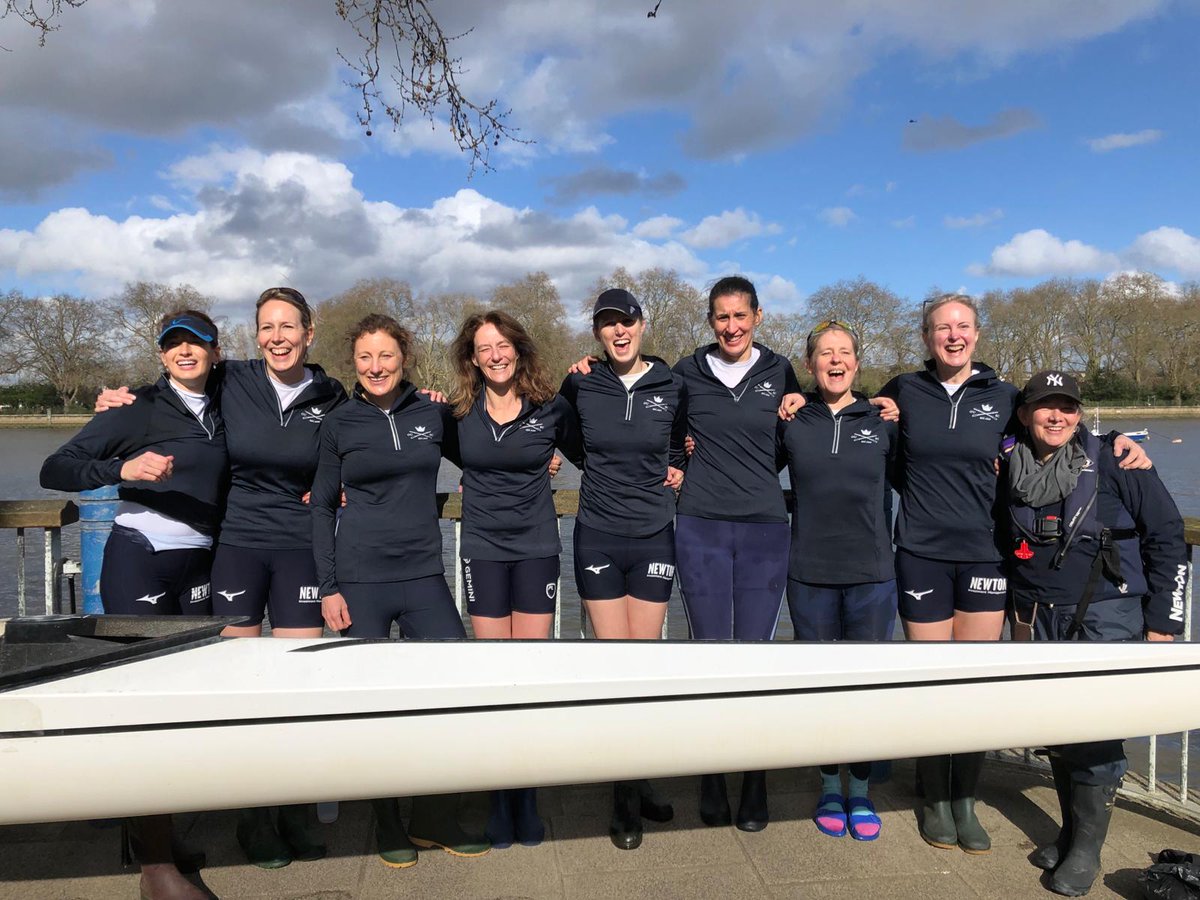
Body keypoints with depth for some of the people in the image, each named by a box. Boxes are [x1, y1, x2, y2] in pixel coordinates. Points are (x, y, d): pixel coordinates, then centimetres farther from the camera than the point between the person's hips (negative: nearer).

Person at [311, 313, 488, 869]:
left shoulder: (433, 414, 5)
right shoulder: (339, 424, 2)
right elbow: (322, 507, 5)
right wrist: (328, 587, -1)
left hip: (423, 575, 2)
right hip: (360, 578, -1)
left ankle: (435, 820, 17)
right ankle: (387, 823, 24)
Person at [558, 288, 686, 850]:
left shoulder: (671, 386, -1)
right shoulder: (580, 386, 0)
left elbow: (685, 445, 13)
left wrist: (676, 470, -1)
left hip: (654, 538, 0)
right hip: (598, 538, 0)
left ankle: (638, 779, 24)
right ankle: (625, 799, 16)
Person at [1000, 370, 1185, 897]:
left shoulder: (1114, 461, -9)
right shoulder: (1010, 469, 1)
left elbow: (1167, 536, -4)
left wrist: (1163, 618, -6)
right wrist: (1020, 603, 14)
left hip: (1108, 614, -4)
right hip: (1043, 617, 4)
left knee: (1097, 728, -4)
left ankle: (1086, 849, 11)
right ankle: (1070, 832, 27)